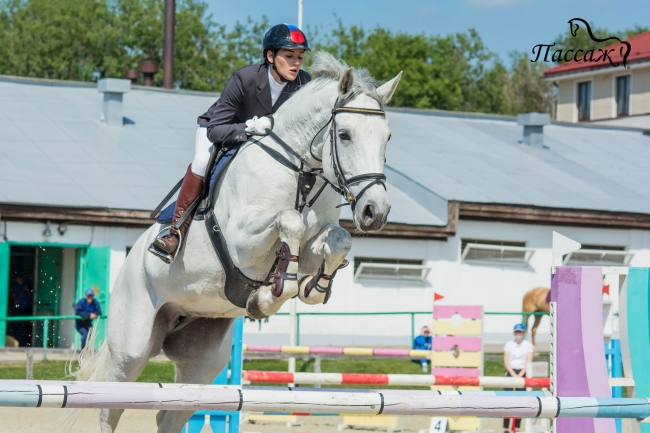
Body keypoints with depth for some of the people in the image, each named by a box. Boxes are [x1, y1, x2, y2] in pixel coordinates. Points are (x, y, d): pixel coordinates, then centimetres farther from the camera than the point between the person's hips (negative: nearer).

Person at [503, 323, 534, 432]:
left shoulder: (528, 345, 3)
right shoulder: (509, 344, 5)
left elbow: (529, 362, -2)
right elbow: (506, 361, 0)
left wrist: (520, 375, -11)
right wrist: (514, 375, -10)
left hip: (523, 373, 0)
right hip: (510, 372, 0)